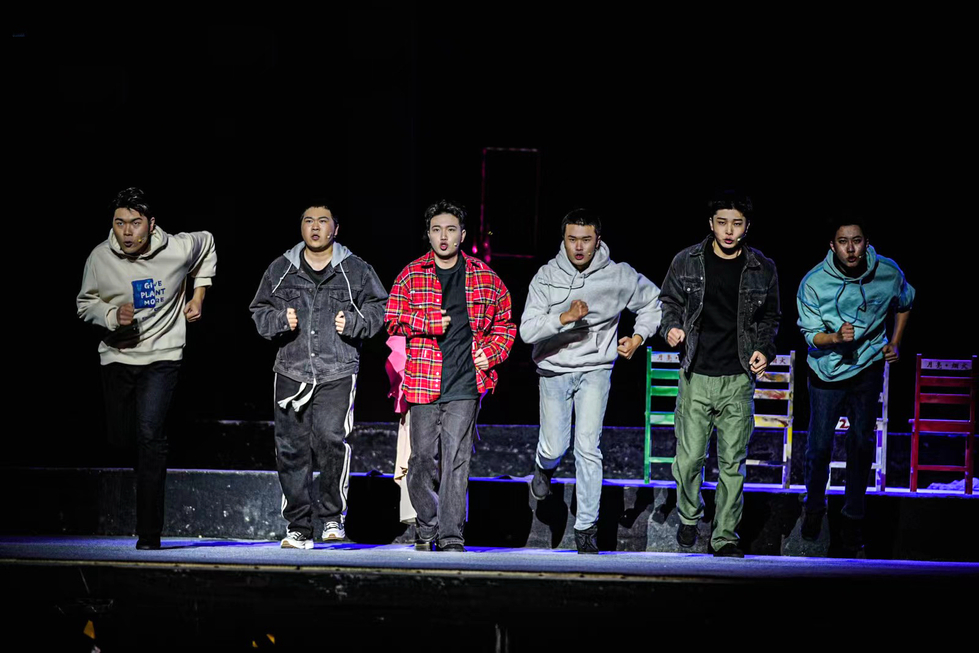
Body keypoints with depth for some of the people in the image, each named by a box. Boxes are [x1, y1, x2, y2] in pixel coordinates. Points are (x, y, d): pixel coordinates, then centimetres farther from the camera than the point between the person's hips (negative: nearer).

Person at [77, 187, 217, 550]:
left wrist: (198, 295, 6)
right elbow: (84, 303, 3)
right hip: (117, 356, 3)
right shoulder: (100, 258, -11)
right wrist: (113, 315, -17)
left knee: (149, 434, -19)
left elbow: (207, 244, 10)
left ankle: (149, 533, -15)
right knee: (120, 437, 10)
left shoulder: (177, 250, -14)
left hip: (162, 356, -3)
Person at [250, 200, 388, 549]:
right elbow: (259, 312, 16)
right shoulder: (279, 270, 12)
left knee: (331, 438, -19)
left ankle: (332, 516, -2)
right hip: (291, 371, 2)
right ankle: (299, 527, 8)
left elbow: (380, 308, 10)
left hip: (338, 372, -2)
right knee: (291, 448, 0)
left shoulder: (356, 270, 7)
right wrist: (280, 320, -5)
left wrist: (353, 322, -7)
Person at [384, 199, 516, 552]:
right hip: (424, 380, 1)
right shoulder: (411, 275, 7)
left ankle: (451, 537, -8)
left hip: (465, 381, -1)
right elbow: (392, 319, 6)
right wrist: (429, 324, -8)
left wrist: (492, 353, 2)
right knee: (423, 456, 4)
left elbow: (505, 322, 18)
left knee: (456, 457, -9)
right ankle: (426, 528, 21)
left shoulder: (485, 278, 9)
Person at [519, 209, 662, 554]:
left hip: (595, 370, 0)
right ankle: (544, 467, 41)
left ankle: (586, 527, -2)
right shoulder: (547, 276, -10)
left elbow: (654, 302, 11)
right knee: (555, 448, 2)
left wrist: (638, 337, 1)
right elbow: (527, 331, -18)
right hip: (554, 370, 0)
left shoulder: (619, 276, -8)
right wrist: (564, 317, -31)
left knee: (588, 447, -10)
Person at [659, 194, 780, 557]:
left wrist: (764, 349, 0)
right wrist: (671, 327, -8)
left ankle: (725, 537, 9)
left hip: (738, 379, 1)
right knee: (689, 457, -2)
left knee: (733, 461, 1)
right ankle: (689, 517, 26)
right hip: (696, 377, -1)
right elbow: (669, 302, 12)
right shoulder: (687, 262, 1)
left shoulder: (762, 269, 4)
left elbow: (770, 317, 16)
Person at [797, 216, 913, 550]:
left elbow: (905, 303, 10)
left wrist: (895, 343, 5)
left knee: (862, 443, 3)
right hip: (827, 370, -1)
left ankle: (854, 518, 16)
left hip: (868, 368, 1)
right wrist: (837, 338, -34)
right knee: (819, 444, 5)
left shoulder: (888, 273, -14)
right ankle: (814, 507, 29)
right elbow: (811, 334, -14)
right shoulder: (813, 283, -21)